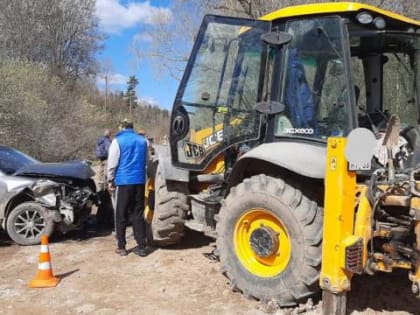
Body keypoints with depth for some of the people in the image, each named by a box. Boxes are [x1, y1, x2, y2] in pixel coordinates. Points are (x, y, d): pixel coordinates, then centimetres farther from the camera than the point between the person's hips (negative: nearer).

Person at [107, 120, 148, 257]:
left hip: (123, 181, -4)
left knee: (121, 215, 5)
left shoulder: (118, 141, -3)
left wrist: (110, 180, 5)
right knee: (138, 215, 8)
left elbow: (112, 163, -4)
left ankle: (121, 247, 8)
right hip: (140, 181, 4)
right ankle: (142, 246, 6)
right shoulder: (143, 141, 12)